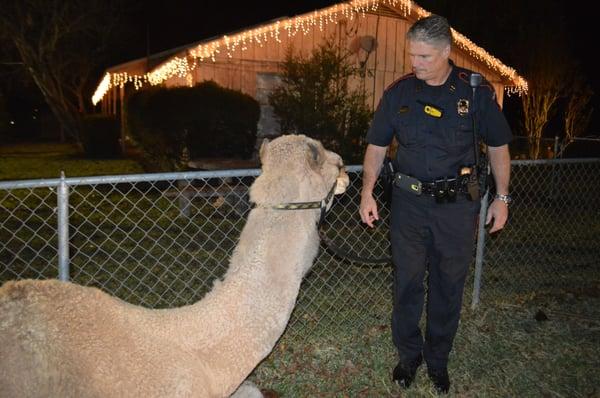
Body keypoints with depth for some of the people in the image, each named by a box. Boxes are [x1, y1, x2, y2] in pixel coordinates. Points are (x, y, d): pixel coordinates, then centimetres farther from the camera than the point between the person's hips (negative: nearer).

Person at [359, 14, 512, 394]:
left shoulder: (477, 91, -4)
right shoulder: (398, 93, -1)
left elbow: (498, 146, 5)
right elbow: (377, 146, 6)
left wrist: (502, 197, 3)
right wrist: (367, 192, -2)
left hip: (457, 204, 0)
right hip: (409, 202, 1)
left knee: (449, 286, 10)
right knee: (408, 282, 8)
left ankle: (438, 359, 29)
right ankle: (409, 354, 27)